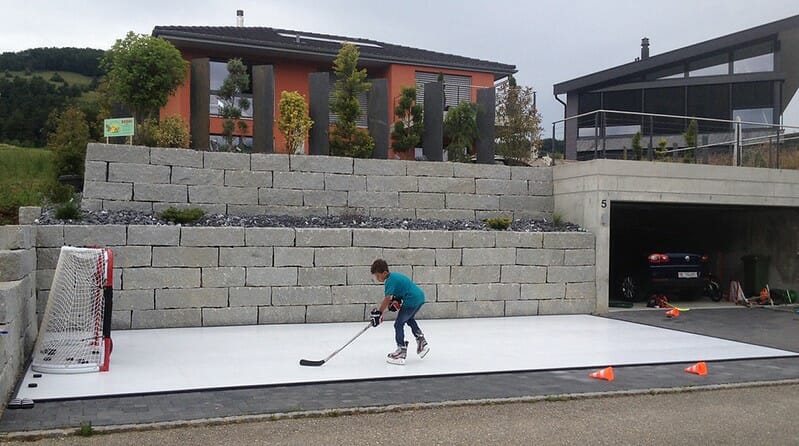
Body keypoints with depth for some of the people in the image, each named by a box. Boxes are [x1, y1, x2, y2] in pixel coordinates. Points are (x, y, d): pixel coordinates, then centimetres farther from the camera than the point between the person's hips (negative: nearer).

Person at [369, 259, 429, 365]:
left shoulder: (390, 281, -12)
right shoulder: (394, 275, 17)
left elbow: (387, 299, -18)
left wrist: (378, 313, -16)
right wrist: (395, 300, 6)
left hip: (412, 300, -10)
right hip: (420, 296, 10)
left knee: (399, 324, -1)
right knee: (409, 319, 31)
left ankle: (401, 351, 0)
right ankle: (422, 342, 30)